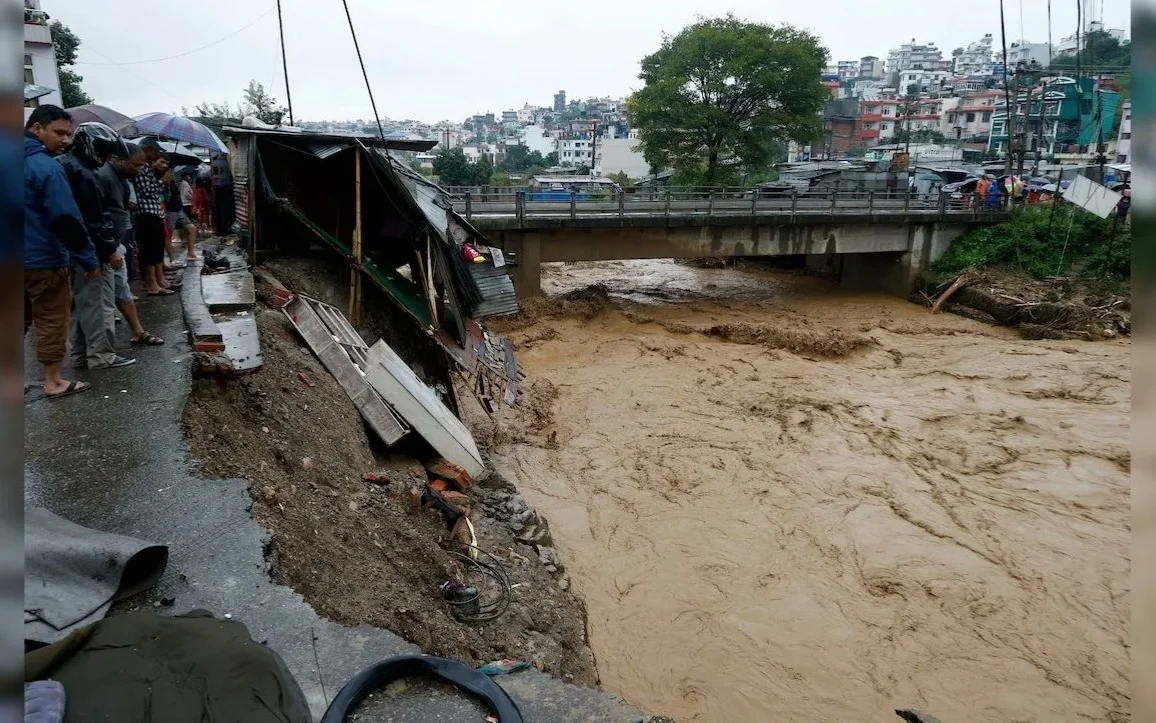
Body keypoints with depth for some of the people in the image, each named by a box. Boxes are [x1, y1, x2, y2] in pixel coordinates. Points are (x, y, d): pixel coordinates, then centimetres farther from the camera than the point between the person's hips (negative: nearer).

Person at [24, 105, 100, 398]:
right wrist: (90, 260, -14)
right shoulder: (47, 167, -16)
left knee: (20, 321, 17)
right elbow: (67, 221, -20)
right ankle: (54, 382, 11)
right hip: (44, 260, -8)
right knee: (52, 322, 3)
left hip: (27, 259, 8)